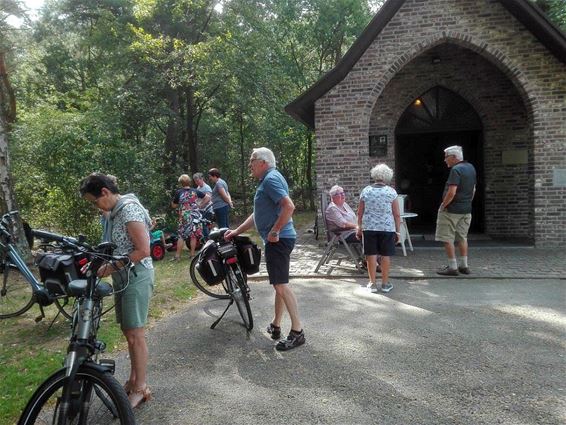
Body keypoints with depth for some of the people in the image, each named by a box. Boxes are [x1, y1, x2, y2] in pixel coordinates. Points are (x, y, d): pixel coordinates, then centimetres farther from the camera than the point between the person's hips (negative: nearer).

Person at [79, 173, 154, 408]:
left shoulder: (129, 209, -17)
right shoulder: (114, 212, 12)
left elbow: (143, 250, -22)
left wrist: (112, 266, -17)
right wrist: (100, 263, 4)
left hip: (136, 277, -9)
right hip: (123, 277, 9)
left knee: (135, 334, -2)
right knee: (128, 331, 16)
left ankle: (141, 388, 11)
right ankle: (133, 379, 29)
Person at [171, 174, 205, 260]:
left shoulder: (178, 192, -5)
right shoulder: (195, 191, 2)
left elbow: (173, 206, 0)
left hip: (184, 217, -2)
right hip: (195, 216, 2)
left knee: (181, 236, 2)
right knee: (193, 235, 8)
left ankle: (177, 256, 3)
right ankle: (192, 254, 12)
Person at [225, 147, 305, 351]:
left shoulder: (271, 179, -13)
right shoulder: (267, 180, 20)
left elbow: (289, 206, -26)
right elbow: (258, 215, 26)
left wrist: (274, 232, -21)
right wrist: (236, 232, 25)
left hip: (278, 239, -11)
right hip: (278, 240, 11)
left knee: (281, 285, -10)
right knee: (279, 284, 15)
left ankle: (297, 332, -5)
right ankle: (275, 326, 26)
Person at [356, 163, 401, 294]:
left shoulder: (366, 191, 2)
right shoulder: (391, 192, -3)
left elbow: (360, 212, 5)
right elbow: (396, 214, -3)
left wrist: (359, 227, 15)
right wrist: (397, 230, 5)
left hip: (369, 228, 1)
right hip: (387, 228, -1)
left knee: (371, 255, 7)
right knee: (385, 255, 7)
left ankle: (372, 283, 13)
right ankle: (385, 284, 15)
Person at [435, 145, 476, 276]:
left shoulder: (456, 170, -18)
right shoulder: (471, 168, 10)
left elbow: (451, 192, -25)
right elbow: (473, 189, 18)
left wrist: (443, 205, -13)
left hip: (452, 210, -9)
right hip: (466, 210, 9)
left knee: (448, 239, -1)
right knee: (462, 238, 15)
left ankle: (452, 267, 1)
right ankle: (464, 266, 20)